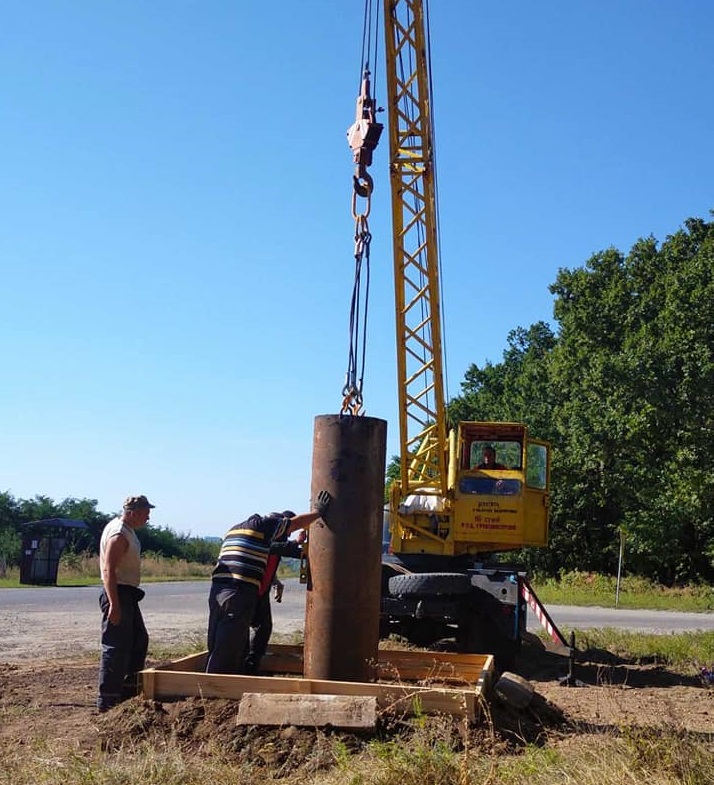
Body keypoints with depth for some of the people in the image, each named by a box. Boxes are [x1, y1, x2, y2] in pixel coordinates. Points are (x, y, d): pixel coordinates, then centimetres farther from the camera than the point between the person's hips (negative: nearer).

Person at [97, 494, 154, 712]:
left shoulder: (126, 530, 13)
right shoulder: (118, 535, -19)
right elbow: (108, 570, -25)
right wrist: (114, 605, -28)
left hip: (127, 594, 11)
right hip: (118, 594, -11)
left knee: (139, 640, 18)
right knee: (116, 647, -6)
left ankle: (129, 688, 28)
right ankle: (107, 699, 0)